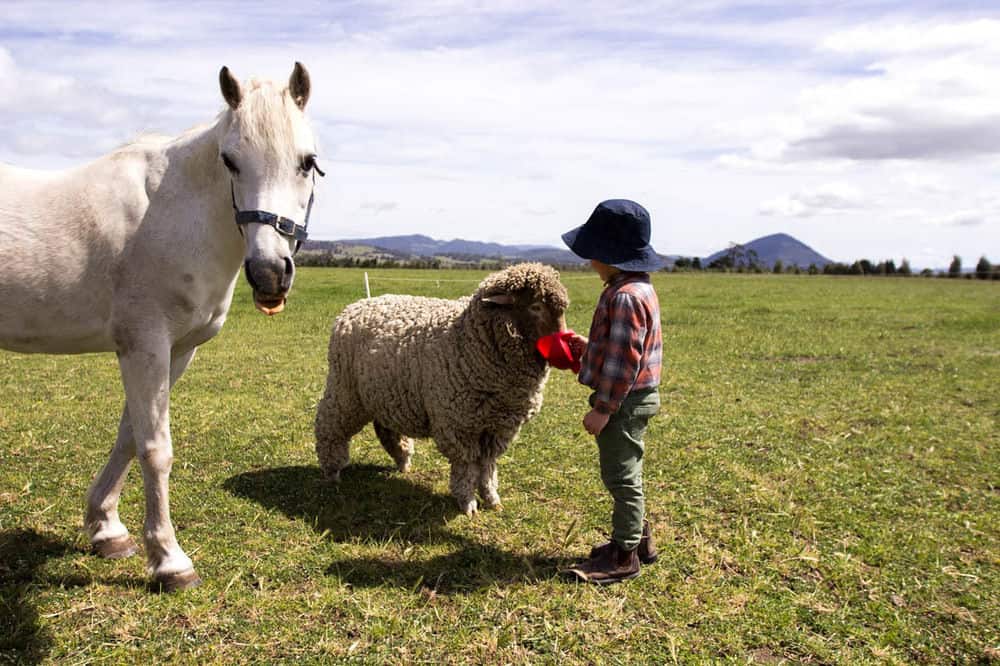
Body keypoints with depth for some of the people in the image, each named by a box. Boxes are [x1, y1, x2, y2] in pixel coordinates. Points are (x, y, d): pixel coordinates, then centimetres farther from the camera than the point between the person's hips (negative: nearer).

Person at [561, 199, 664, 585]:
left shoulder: (625, 297, -24)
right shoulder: (636, 289, 10)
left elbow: (623, 361, -25)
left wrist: (603, 408, -22)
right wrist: (590, 347, 17)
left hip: (624, 402, -11)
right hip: (630, 400, 11)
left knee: (621, 478, 1)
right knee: (623, 476, 21)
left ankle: (623, 557, 13)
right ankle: (637, 539, 35)